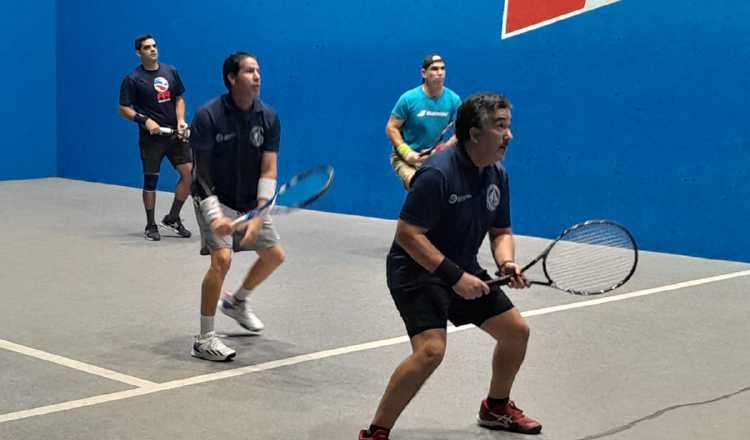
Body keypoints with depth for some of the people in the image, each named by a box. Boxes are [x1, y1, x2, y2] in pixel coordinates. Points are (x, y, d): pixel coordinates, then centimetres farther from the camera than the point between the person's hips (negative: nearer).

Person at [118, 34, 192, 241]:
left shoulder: (170, 71, 9)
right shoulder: (133, 79, -3)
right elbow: (124, 108, -3)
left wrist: (181, 121, -2)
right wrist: (145, 120, -17)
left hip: (175, 133, 4)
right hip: (151, 136, -4)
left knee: (189, 172, -4)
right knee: (151, 179, 1)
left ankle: (172, 218, 13)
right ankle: (150, 226, 16)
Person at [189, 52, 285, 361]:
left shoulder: (268, 118, -8)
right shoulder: (208, 116, -20)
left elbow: (268, 171, -11)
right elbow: (201, 172, -19)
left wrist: (258, 216, -23)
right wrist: (214, 216, -31)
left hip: (250, 203, 6)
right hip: (215, 199, -6)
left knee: (274, 255, 12)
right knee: (222, 258, -22)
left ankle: (237, 301, 41)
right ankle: (204, 340, -12)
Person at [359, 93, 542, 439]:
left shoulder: (497, 176, 1)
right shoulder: (437, 174, -25)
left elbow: (501, 231, 12)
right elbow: (407, 234, -26)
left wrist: (505, 262, -10)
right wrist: (454, 276, -28)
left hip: (463, 271, 9)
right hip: (416, 270, -9)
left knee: (516, 331, 12)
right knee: (431, 349, -27)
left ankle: (496, 408, 38)